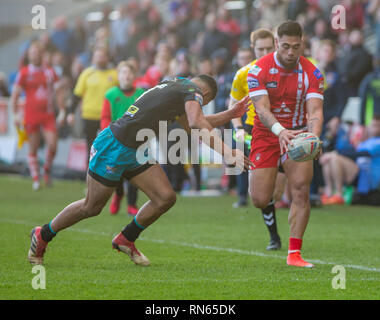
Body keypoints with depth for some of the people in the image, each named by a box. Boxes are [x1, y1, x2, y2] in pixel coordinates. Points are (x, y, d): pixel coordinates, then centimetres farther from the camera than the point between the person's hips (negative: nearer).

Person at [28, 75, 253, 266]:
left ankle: (125, 240, 19)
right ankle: (42, 236, 23)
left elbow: (193, 125, 27)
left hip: (135, 152, 10)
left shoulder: (176, 86, 17)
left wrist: (230, 114, 22)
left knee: (166, 197, 0)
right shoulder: (192, 91, -11)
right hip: (112, 147, -10)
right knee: (92, 207, 3)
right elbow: (197, 123, -30)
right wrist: (226, 152, -34)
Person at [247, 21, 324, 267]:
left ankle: (294, 253, -10)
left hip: (298, 135, 1)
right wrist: (280, 131, -42)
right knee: (260, 201, -6)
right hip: (266, 136, -1)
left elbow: (315, 111, -16)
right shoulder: (259, 70, -13)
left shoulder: (312, 73, -8)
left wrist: (314, 136, -38)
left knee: (301, 189, -18)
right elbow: (262, 109, -23)